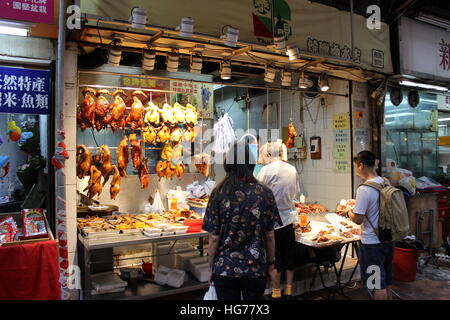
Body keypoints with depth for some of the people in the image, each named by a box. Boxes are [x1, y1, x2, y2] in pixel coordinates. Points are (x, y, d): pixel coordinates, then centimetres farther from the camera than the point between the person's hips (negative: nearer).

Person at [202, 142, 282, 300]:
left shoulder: (219, 194, -10)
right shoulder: (265, 194, -7)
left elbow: (214, 238, -8)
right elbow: (270, 235, -1)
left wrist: (211, 267, 5)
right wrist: (271, 261, 13)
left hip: (224, 269, -1)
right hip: (256, 269, 1)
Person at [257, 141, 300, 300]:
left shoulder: (267, 170, -14)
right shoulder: (292, 169, 5)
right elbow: (295, 193, 13)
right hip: (289, 217, 6)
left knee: (274, 259, 5)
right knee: (289, 256, 15)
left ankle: (276, 292, 16)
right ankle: (288, 291, 27)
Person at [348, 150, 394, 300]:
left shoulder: (364, 189, -22)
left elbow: (358, 219, -20)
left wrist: (348, 212, -1)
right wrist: (357, 206, 16)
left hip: (372, 244, -8)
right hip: (388, 240, 8)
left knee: (378, 285, 4)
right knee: (386, 282, 22)